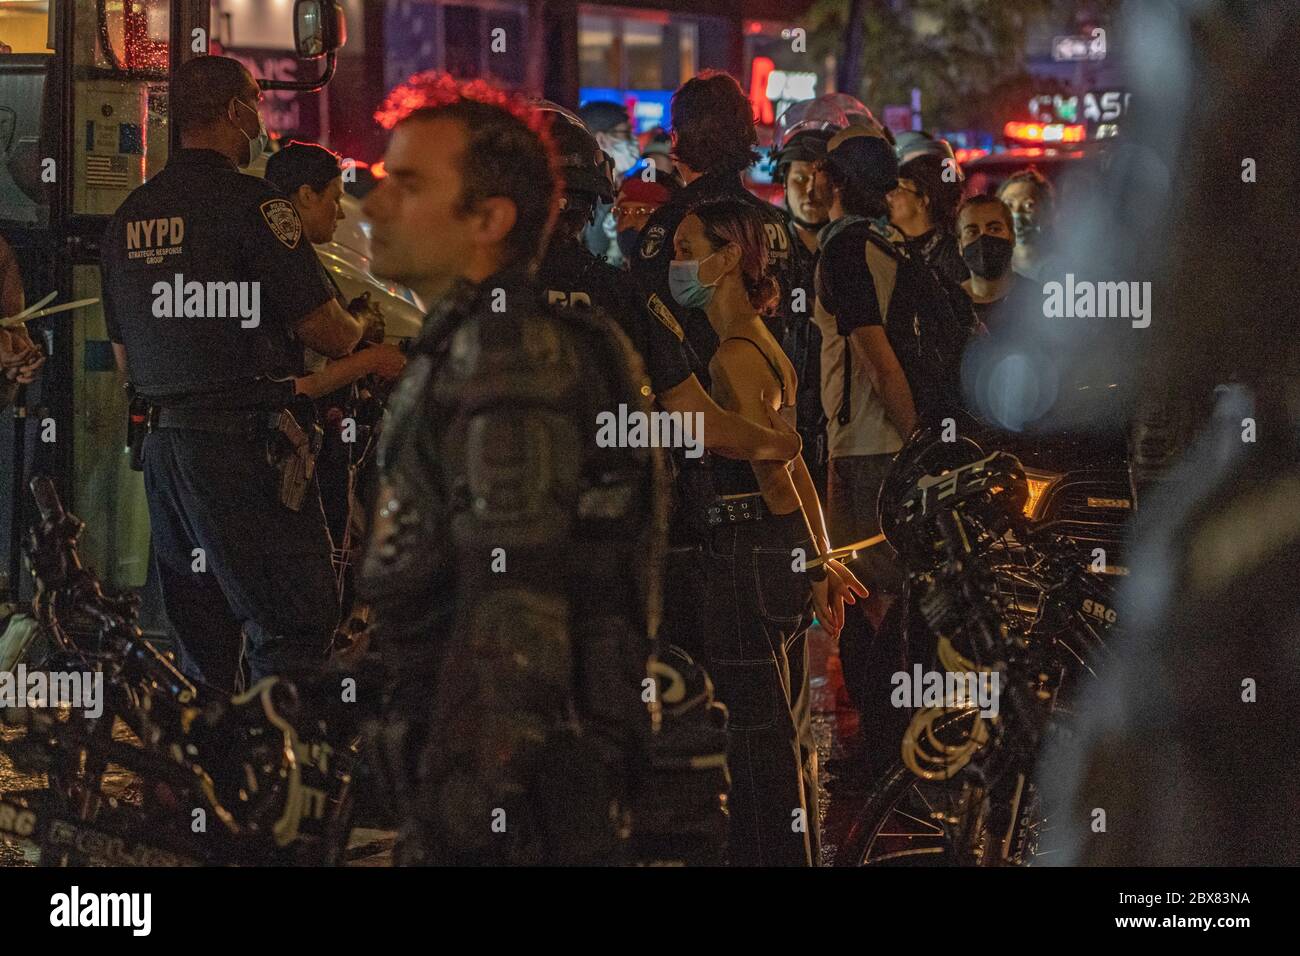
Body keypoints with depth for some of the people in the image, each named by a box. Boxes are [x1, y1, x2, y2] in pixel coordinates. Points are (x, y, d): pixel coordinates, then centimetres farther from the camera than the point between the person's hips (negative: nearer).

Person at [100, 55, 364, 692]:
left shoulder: (128, 216, 12)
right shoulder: (253, 205, -11)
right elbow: (324, 330, -8)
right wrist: (358, 334, 14)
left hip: (163, 442, 8)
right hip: (245, 442, -8)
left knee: (200, 645, 13)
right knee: (295, 626, -6)